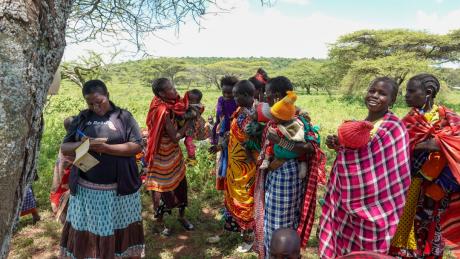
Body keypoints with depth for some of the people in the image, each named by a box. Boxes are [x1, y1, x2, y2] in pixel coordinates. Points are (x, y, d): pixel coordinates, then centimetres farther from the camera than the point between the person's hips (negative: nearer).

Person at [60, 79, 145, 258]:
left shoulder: (123, 116, -2)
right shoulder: (81, 118, 7)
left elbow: (136, 146, -9)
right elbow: (64, 148, 8)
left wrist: (106, 148, -20)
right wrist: (80, 145, -14)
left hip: (119, 188, -2)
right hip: (86, 188, 3)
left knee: (122, 229, 9)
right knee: (85, 232, 12)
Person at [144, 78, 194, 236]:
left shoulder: (170, 105, -2)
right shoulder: (163, 111, -27)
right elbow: (175, 137, -25)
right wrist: (189, 122, -19)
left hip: (174, 154, 8)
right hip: (163, 157, -8)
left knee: (181, 185, 18)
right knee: (162, 190, 10)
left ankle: (181, 216, 38)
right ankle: (160, 222, 32)